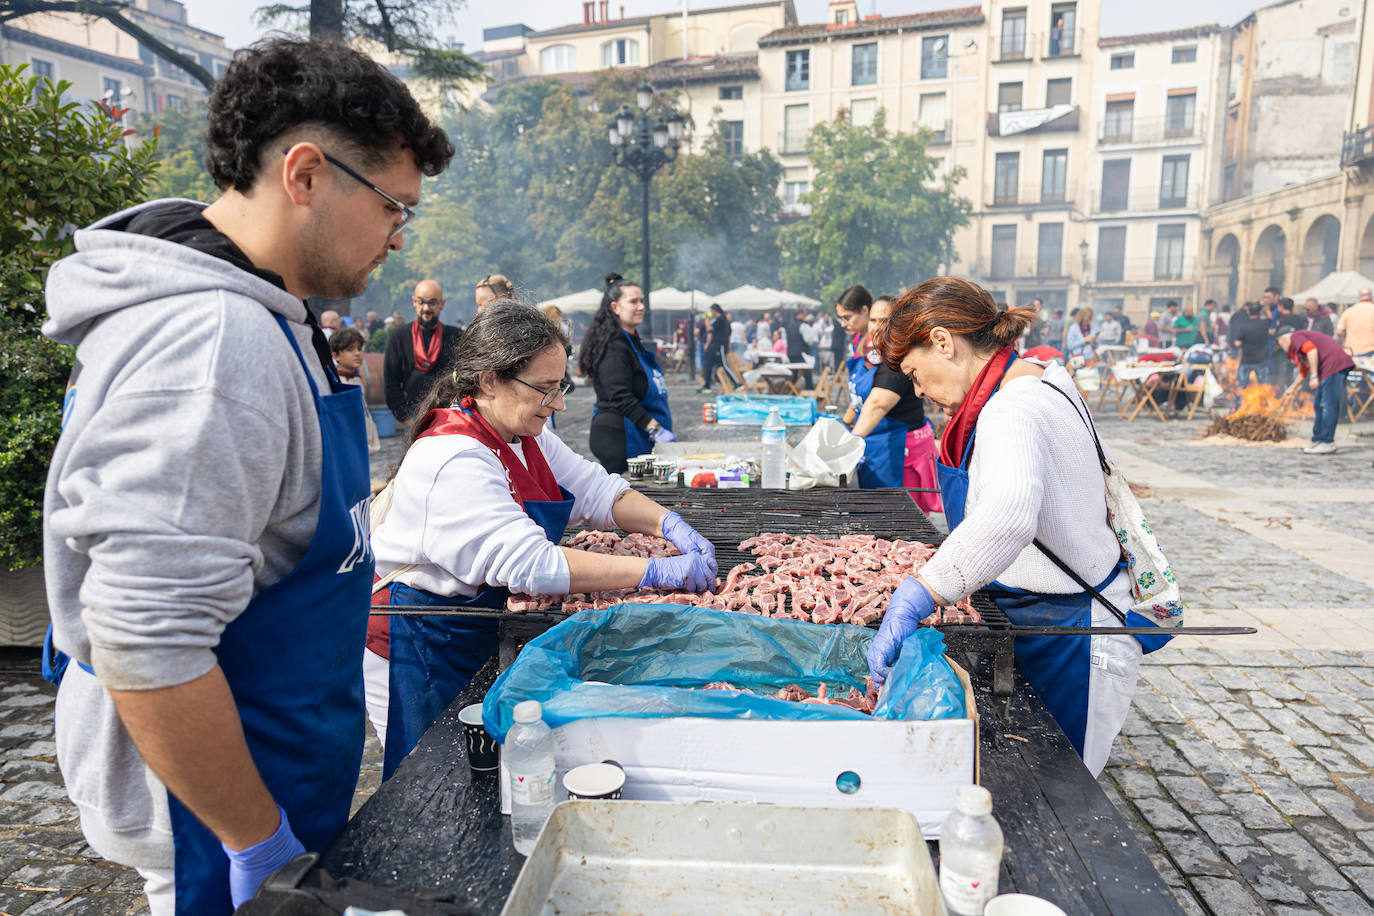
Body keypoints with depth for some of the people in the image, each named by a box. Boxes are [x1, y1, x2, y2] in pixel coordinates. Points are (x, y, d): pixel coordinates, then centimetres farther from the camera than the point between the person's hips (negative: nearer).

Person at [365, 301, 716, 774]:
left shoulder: (525, 434, 1)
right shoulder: (451, 460, -30)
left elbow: (597, 491, 4)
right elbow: (529, 564, -37)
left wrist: (668, 524, -15)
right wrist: (655, 571, -37)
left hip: (486, 636, 9)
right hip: (424, 652, -8)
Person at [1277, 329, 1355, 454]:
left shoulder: (1295, 337, -1)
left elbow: (1312, 349, -19)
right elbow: (1303, 372, 40)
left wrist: (1314, 376, -21)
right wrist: (1292, 388, 51)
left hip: (1335, 364, -10)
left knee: (1329, 405, -11)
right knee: (1318, 405, 16)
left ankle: (1328, 443, -11)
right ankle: (1318, 440, 22)